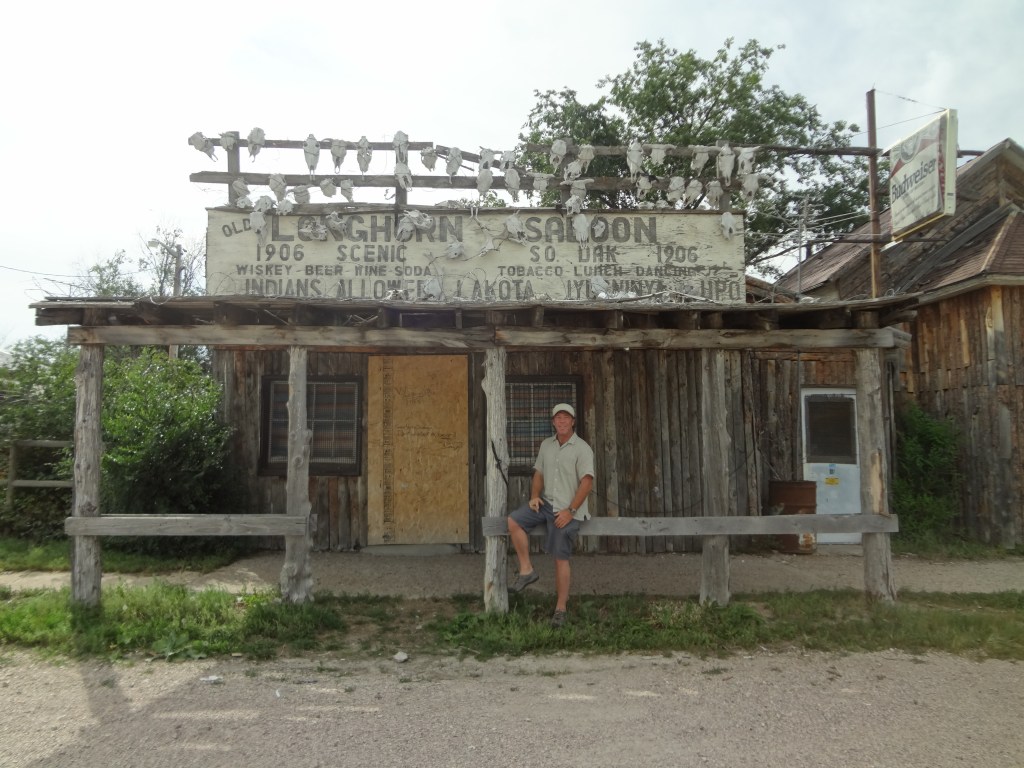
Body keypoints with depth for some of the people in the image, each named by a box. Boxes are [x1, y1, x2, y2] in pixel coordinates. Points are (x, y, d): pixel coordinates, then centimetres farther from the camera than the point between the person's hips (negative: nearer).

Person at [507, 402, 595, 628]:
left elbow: (587, 482, -14)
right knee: (512, 522, -13)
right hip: (545, 502, 6)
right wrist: (534, 496, -1)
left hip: (566, 510, -6)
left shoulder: (581, 448, -8)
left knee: (561, 558, -6)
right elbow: (539, 473, 17)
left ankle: (560, 609, 5)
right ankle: (526, 570, -3)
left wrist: (570, 511, -19)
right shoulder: (546, 445, 11)